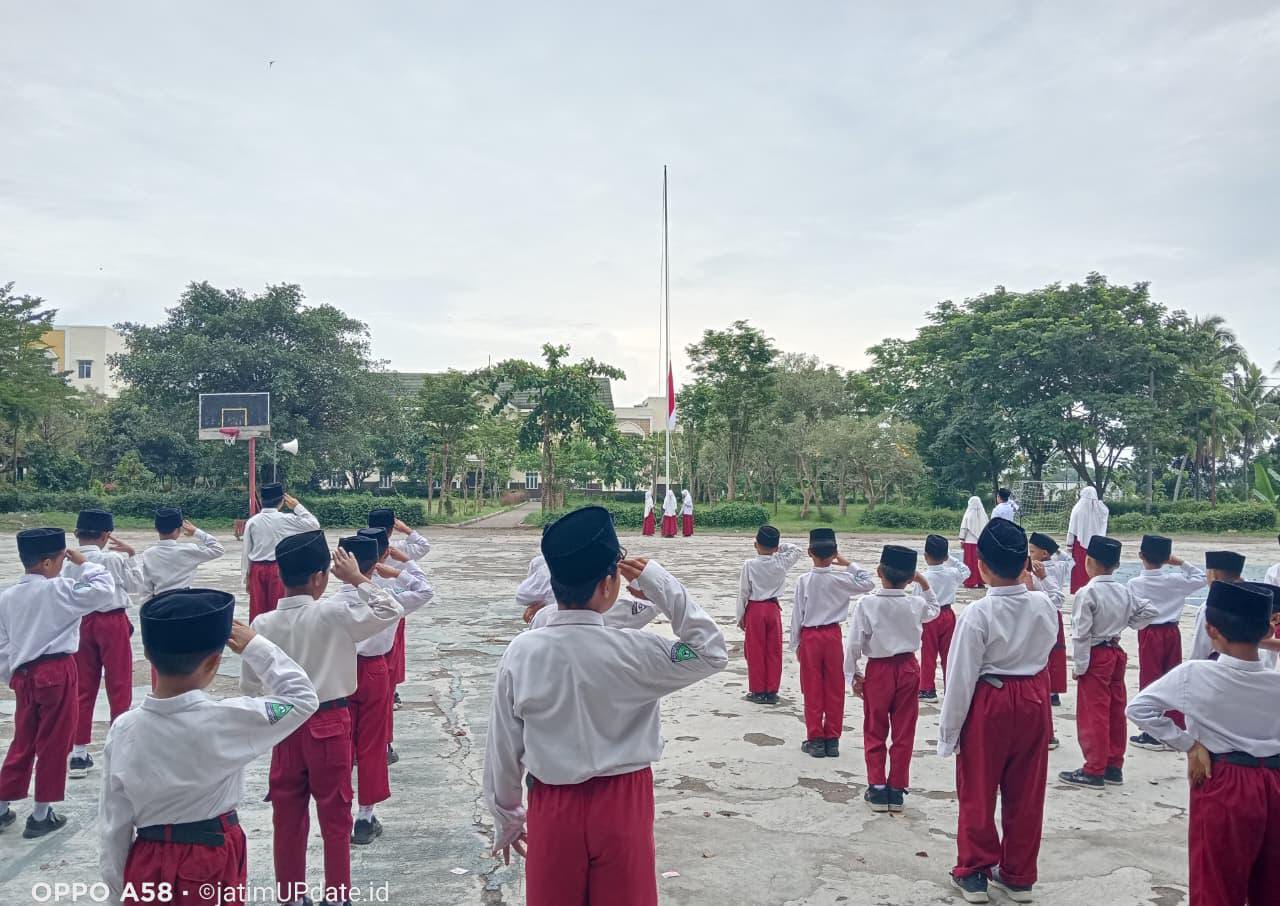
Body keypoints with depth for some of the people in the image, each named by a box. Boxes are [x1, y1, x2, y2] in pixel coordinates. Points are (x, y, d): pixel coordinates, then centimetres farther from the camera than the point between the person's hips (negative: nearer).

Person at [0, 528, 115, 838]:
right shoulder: (58, 590, -14)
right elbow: (104, 589, -16)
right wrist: (83, 562, -5)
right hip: (56, 673, -6)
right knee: (53, 744, 6)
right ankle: (41, 815, 15)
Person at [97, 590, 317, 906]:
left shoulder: (123, 729, -11)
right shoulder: (227, 720, -22)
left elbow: (113, 823, -2)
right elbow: (303, 698, -8)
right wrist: (255, 647, -4)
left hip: (147, 868, 3)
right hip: (212, 867, -3)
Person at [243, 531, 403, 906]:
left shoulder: (263, 624, -6)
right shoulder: (333, 615, -20)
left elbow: (249, 685, 4)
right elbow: (392, 611, -15)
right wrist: (357, 579, -11)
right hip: (329, 725, -4)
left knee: (288, 816, 16)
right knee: (335, 817, 11)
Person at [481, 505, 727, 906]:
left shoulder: (520, 652, -12)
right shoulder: (631, 651, -20)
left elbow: (503, 749, -4)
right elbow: (712, 653, -7)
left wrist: (505, 819, 12)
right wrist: (662, 586, -12)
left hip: (551, 808, 2)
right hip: (620, 806, -2)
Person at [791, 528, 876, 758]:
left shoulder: (803, 581, -11)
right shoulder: (840, 579, -10)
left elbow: (797, 614, -7)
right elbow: (869, 583, 2)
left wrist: (796, 644, 3)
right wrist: (848, 564, 3)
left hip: (809, 636, -1)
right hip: (833, 635, 1)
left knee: (813, 690, 8)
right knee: (834, 690, 10)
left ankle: (815, 739, 11)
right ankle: (832, 740, 15)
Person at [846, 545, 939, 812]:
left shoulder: (867, 604, -17)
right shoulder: (916, 604, -8)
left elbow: (854, 642, -14)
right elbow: (934, 611, 18)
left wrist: (853, 675, -2)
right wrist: (925, 585, 15)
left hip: (878, 670, -2)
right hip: (908, 669, 2)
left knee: (875, 732, 12)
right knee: (903, 733, 12)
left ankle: (877, 789, 16)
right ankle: (896, 790, 18)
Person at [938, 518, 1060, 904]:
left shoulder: (978, 613, -22)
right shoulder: (1044, 605, -7)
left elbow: (961, 678, -17)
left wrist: (948, 731, -8)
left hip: (989, 702, -5)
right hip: (1034, 700, 5)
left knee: (977, 792, 11)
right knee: (1026, 793, 16)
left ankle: (973, 872, 22)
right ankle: (1018, 875, 29)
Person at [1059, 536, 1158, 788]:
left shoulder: (1087, 593, -18)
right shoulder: (1125, 591, 2)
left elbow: (1081, 633, -18)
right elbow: (1150, 611, 11)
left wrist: (1079, 665, -12)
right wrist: (1127, 623, 14)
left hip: (1095, 656, -7)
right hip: (1117, 653, 7)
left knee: (1093, 715, -1)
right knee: (1115, 712, 13)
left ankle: (1094, 770, 5)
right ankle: (1114, 766, 22)